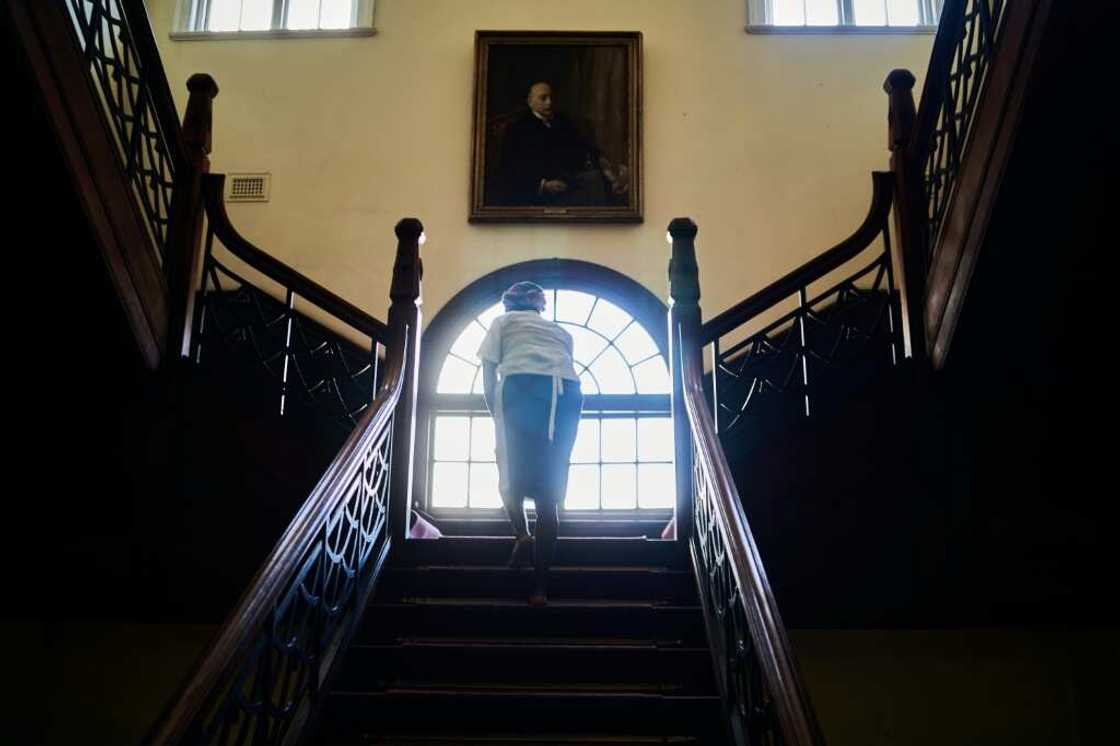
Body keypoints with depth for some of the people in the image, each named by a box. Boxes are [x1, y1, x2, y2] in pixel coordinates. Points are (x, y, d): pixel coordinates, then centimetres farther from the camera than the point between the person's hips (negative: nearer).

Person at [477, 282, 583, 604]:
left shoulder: (502, 321, 25)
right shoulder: (560, 331, 35)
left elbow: (488, 382, 14)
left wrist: (499, 419, 21)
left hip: (522, 385, -3)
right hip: (567, 392, 3)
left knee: (511, 473, 14)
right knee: (550, 490, 3)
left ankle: (521, 533, -12)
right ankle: (540, 586, -2)